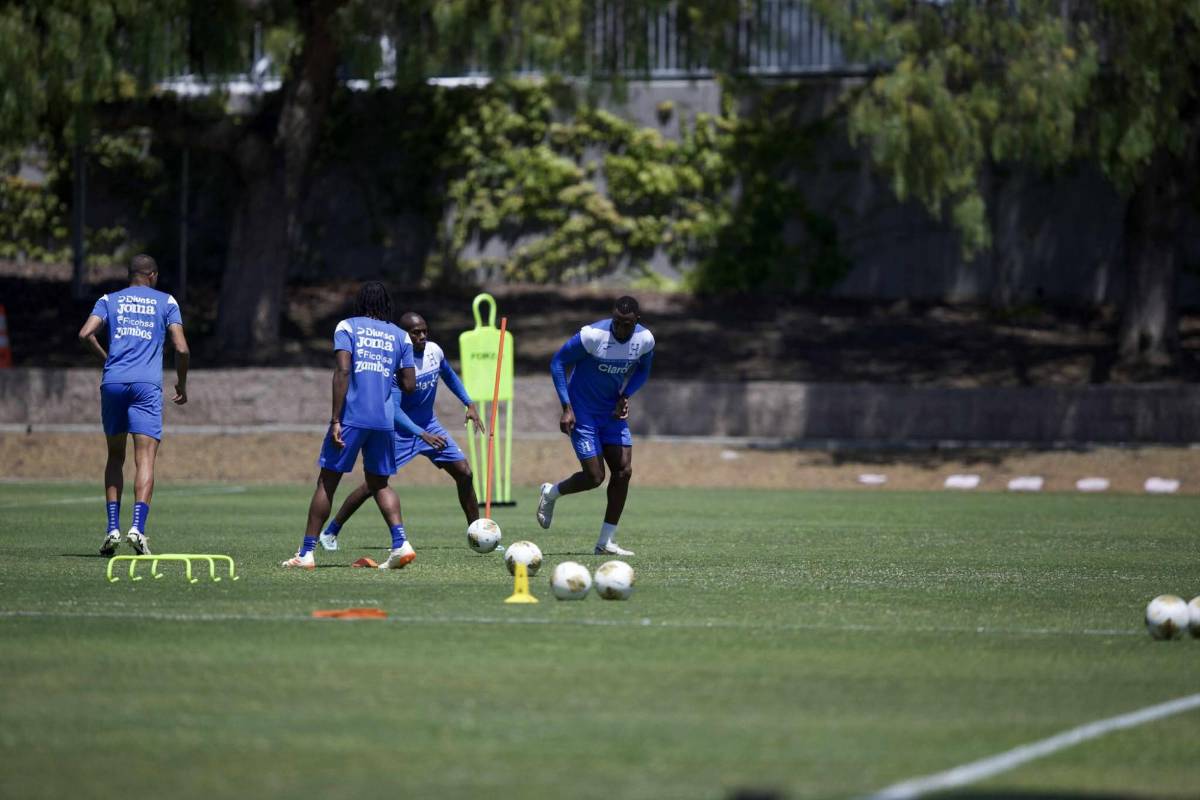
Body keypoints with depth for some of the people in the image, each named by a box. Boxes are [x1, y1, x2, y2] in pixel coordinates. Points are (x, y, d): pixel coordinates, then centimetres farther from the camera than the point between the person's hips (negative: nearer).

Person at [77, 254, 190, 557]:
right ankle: (137, 527, -22)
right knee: (145, 460, -6)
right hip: (147, 384, -2)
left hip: (113, 383, 2)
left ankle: (112, 528, 7)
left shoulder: (109, 300, 14)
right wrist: (182, 384, 16)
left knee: (115, 457, 15)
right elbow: (181, 348, 2)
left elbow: (85, 334, -2)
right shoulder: (166, 302, 11)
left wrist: (106, 357, 15)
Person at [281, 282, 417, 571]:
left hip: (351, 417, -3)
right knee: (379, 484, 16)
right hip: (384, 420, 3)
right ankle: (401, 544, -3)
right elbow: (409, 385, 7)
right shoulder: (400, 336, 12)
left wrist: (335, 419, -11)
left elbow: (342, 371, -10)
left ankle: (306, 553, 4)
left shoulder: (347, 327, 3)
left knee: (327, 482, 4)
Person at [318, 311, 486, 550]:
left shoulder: (434, 351, -5)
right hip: (400, 430, -6)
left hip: (428, 425, 6)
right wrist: (423, 435, -39)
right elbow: (393, 408, -31)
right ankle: (331, 532, 5)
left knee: (464, 474, -3)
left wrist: (469, 404, 12)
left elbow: (449, 376, 19)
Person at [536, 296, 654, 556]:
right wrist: (567, 408, -19)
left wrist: (625, 396, -7)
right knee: (594, 477, -11)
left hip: (613, 412, 5)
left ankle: (606, 542, 3)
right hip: (583, 412, -5)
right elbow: (558, 362, -14)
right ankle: (550, 493, 22)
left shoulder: (645, 340, -10)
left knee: (624, 471, -6)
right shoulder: (592, 335, -25)